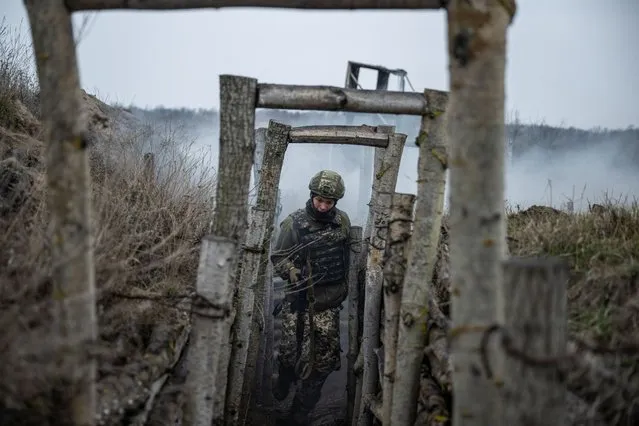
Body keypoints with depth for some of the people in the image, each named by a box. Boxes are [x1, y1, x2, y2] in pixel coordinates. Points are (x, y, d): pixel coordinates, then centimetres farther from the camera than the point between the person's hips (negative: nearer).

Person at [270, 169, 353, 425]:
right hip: (300, 298, -3)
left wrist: (344, 287, 19)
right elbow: (278, 259, -6)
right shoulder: (294, 223, -10)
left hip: (330, 301, 3)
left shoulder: (343, 221, 2)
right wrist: (298, 275, -20)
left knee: (325, 356, 0)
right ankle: (284, 382, 39)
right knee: (292, 350, 3)